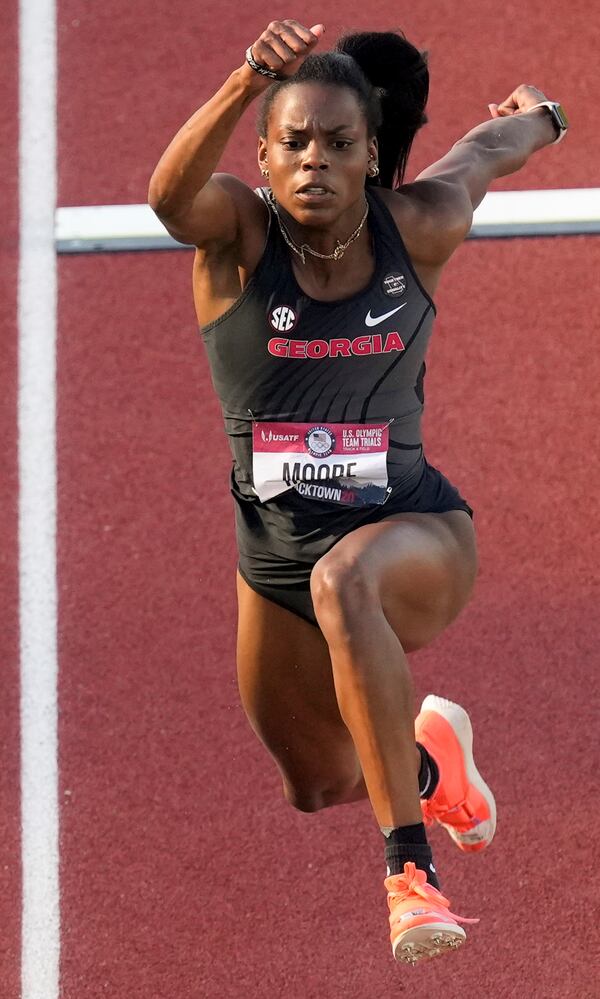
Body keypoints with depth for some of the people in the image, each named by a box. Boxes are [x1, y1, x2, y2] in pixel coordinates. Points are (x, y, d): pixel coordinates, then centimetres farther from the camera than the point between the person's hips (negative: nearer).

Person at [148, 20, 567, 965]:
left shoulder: (416, 229, -10)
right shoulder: (237, 233, -12)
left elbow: (484, 150, 13)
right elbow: (169, 191, -37)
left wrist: (539, 115, 37)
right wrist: (247, 82, -55)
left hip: (418, 533, -3)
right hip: (275, 551, 3)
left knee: (343, 580, -40)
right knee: (317, 791, 20)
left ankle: (412, 867, -44)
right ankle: (428, 755, 56)